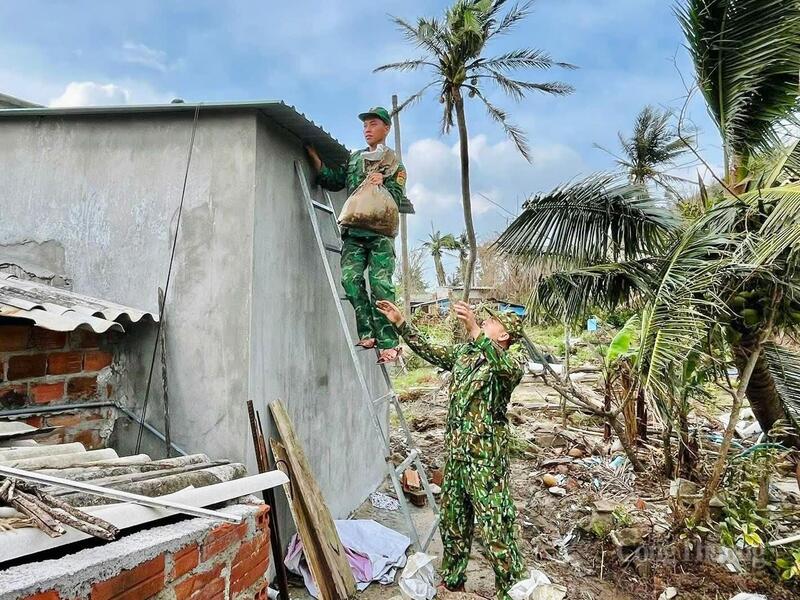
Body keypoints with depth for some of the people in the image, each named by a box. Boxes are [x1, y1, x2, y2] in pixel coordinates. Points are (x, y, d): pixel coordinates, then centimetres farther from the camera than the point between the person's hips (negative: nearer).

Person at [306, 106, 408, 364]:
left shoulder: (394, 163, 11)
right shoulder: (354, 158, 23)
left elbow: (397, 199, 4)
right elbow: (333, 181, 18)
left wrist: (383, 184, -13)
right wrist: (314, 157, 8)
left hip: (380, 232, -4)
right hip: (354, 231, 4)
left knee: (380, 284, -12)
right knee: (350, 278, -15)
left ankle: (388, 343, -10)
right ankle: (367, 333, -8)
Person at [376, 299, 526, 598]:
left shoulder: (513, 357, -10)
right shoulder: (463, 352, 12)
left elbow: (507, 369, -33)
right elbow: (429, 350, 18)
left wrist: (475, 330, -44)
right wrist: (400, 323, 11)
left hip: (486, 456, -7)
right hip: (455, 452, 8)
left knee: (496, 528, -1)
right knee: (452, 521, 20)